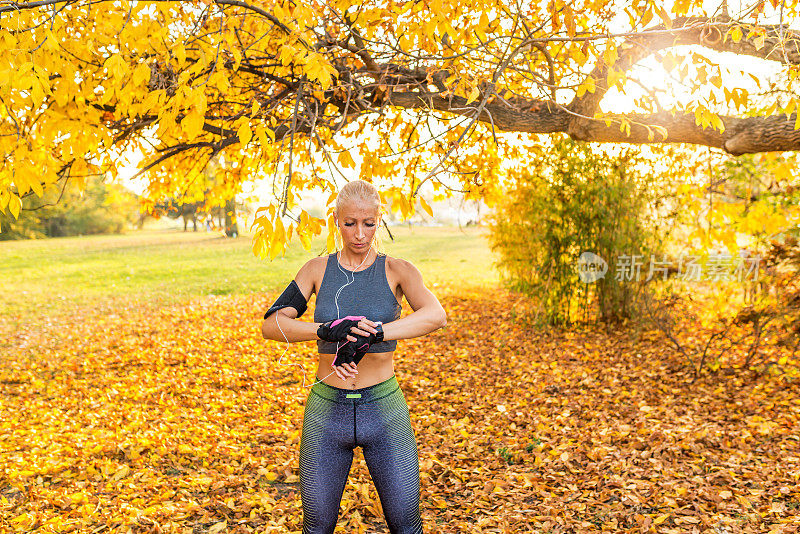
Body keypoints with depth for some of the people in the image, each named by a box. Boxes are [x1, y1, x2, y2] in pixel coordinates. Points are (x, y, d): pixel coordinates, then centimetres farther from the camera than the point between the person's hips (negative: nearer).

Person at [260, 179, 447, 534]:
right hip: (326, 410, 1)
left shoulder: (396, 271, -2)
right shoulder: (318, 270, 3)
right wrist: (326, 329, -25)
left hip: (384, 409, -1)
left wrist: (372, 333, -33)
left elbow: (436, 315, -21)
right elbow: (271, 324, -8)